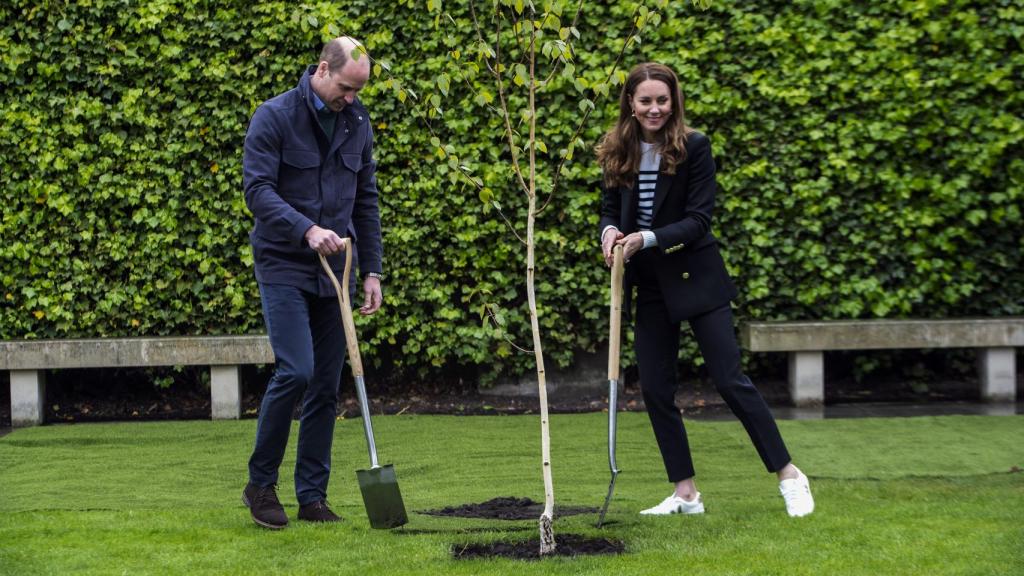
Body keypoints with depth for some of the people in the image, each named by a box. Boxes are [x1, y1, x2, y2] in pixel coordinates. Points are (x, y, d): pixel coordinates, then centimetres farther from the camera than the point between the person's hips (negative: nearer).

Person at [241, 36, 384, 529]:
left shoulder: (357, 123, 8)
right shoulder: (274, 116, -9)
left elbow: (366, 201, 14)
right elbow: (257, 189, -16)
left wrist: (372, 270, 9)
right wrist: (307, 230, -29)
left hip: (334, 271, 6)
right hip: (284, 267, -5)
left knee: (327, 385, 4)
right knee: (295, 372, -16)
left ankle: (312, 496, 12)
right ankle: (260, 483, 0)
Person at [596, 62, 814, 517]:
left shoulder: (694, 147, -12)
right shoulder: (617, 153, 2)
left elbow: (699, 220, -14)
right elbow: (610, 207, 9)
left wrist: (648, 238, -27)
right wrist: (609, 231, -14)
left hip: (696, 278, -5)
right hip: (649, 286, 5)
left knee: (730, 380, -7)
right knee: (655, 389, 4)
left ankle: (788, 475, 5)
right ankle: (685, 493, 13)